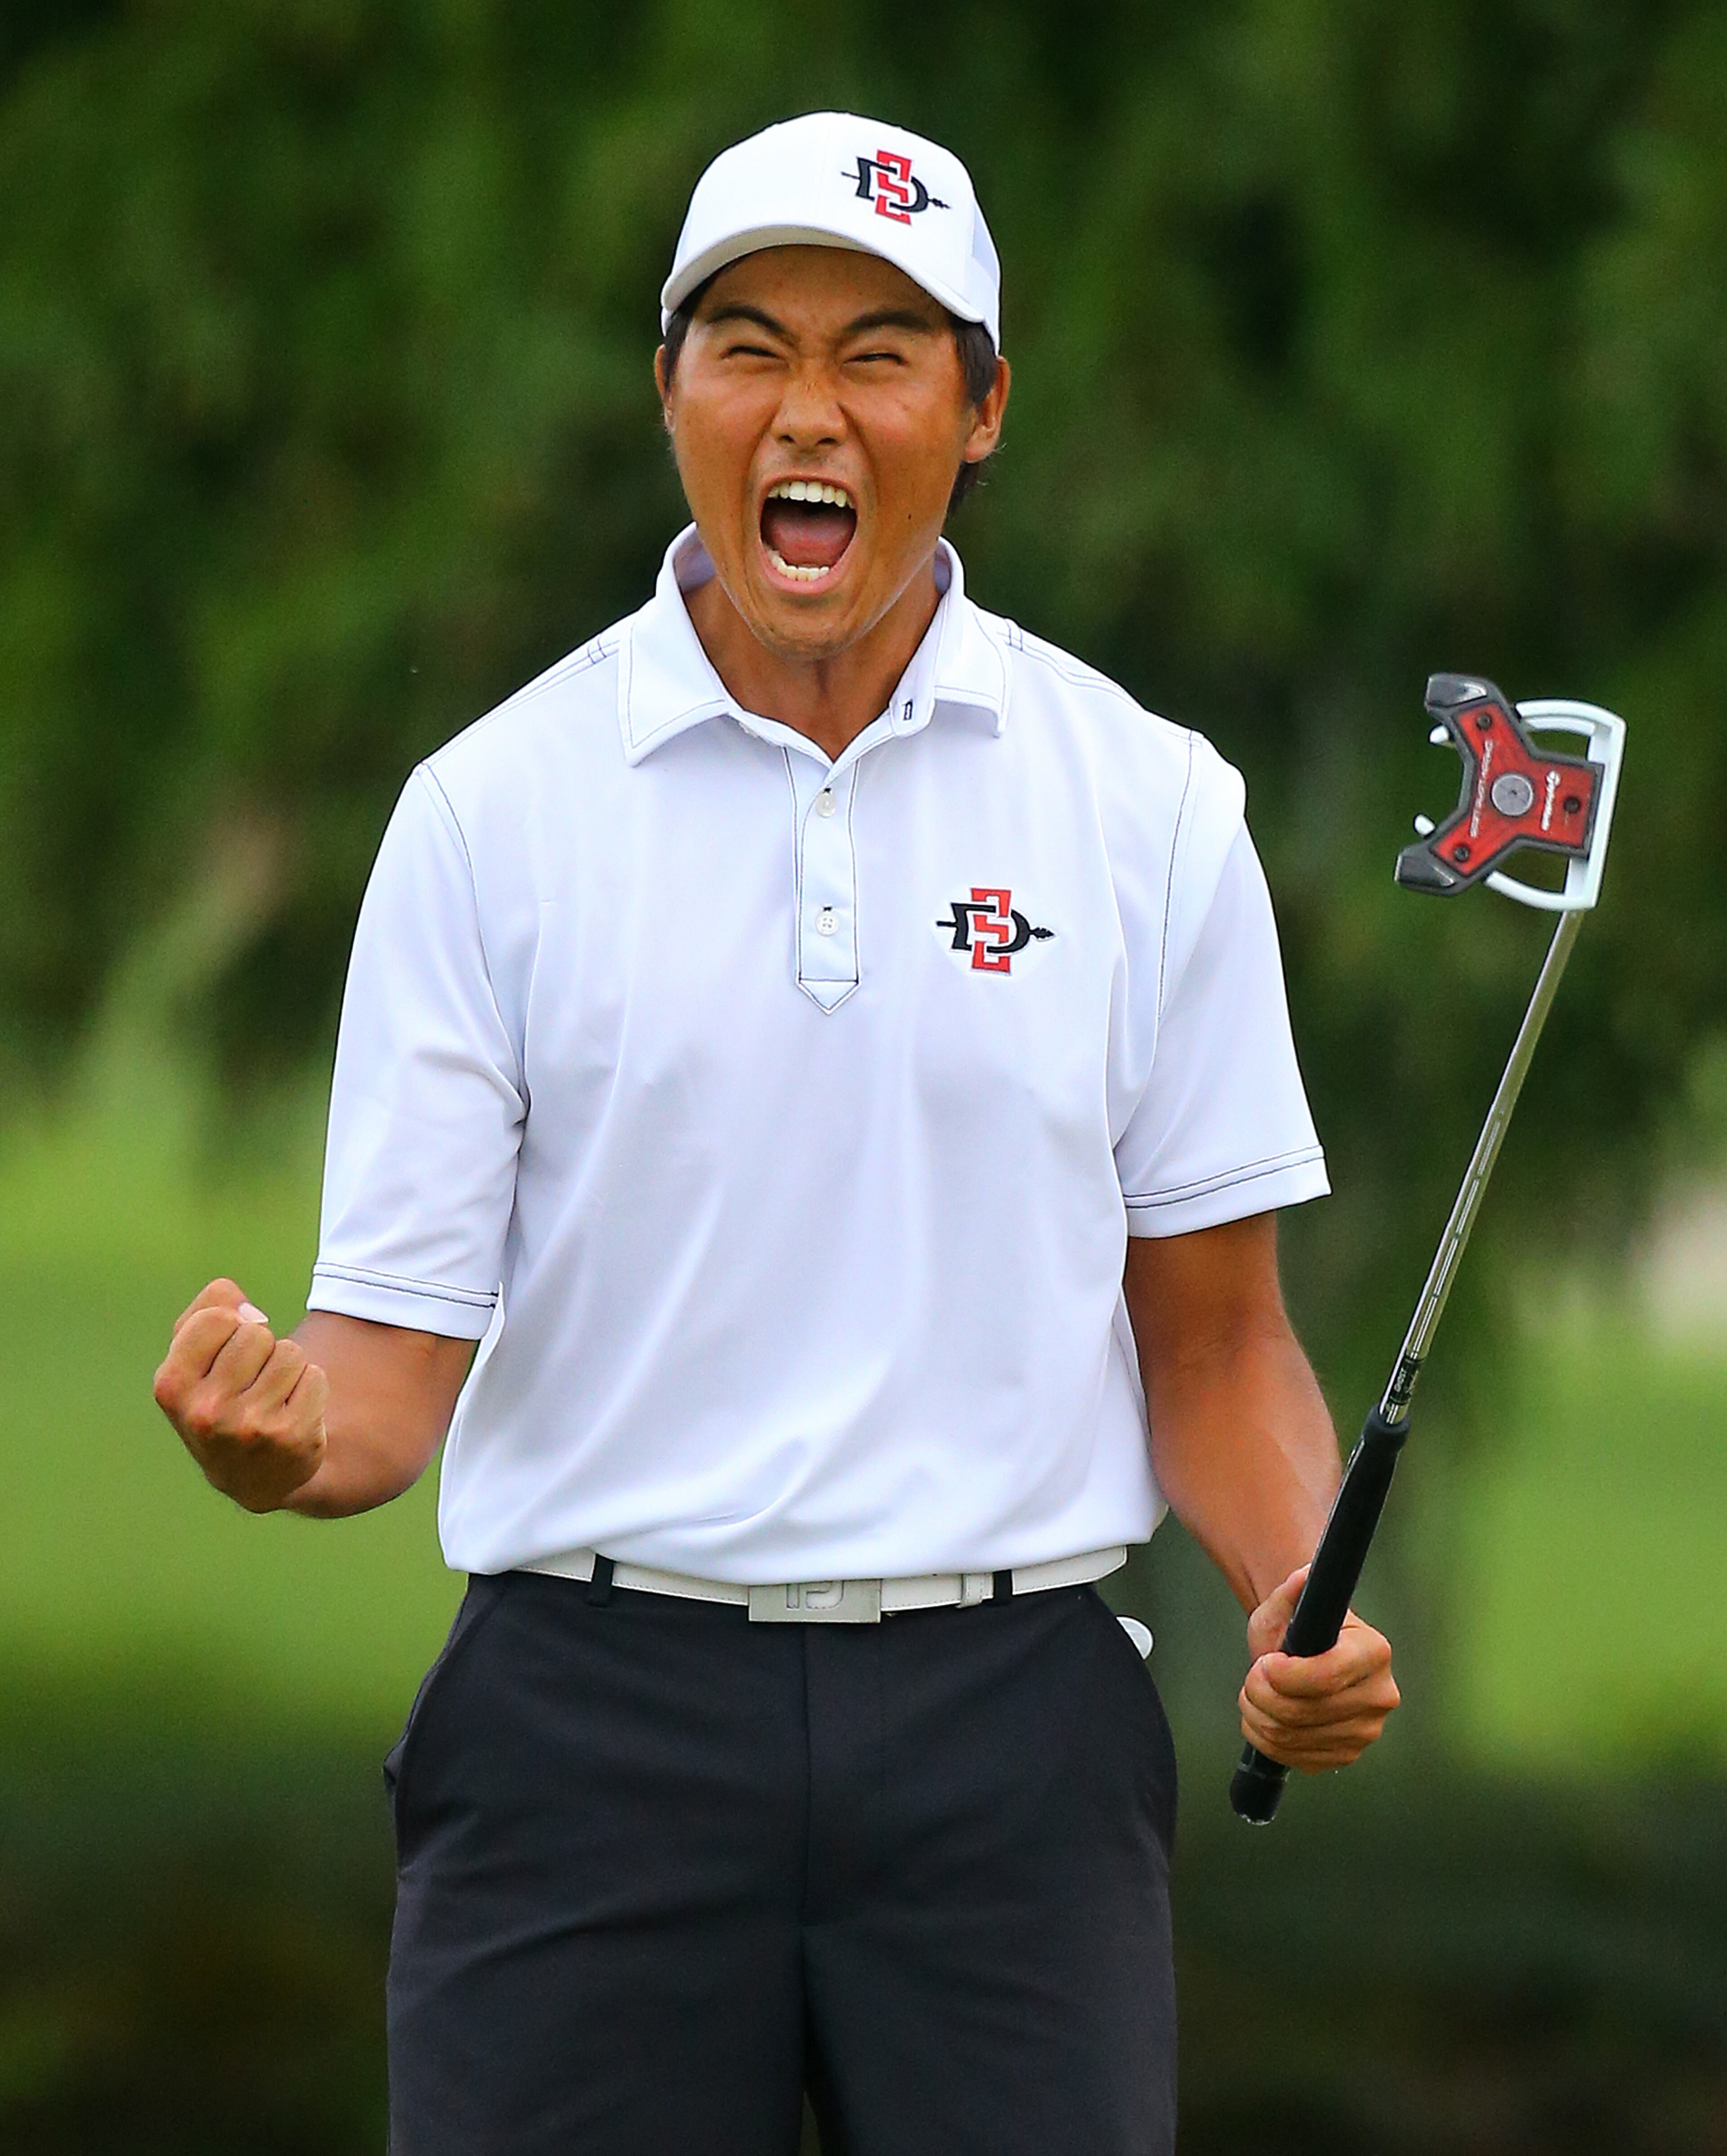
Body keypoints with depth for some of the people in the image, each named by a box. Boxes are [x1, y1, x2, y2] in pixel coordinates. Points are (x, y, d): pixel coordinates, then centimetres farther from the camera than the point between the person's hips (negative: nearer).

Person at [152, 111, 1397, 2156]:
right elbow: (401, 1345, -1)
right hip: (592, 1730, -1)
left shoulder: (1151, 806, 5)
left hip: (1009, 1733, 1)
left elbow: (1210, 1330, 10)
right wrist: (284, 1432, -23)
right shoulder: (491, 807, 2)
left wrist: (1308, 1596, -9)